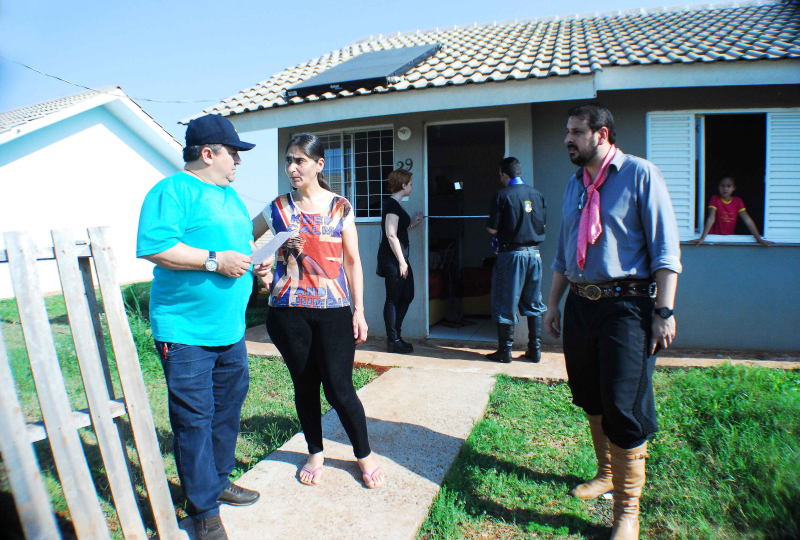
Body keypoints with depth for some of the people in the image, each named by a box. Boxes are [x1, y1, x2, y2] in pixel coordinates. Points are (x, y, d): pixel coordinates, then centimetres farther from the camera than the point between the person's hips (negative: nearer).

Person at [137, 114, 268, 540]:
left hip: (230, 328, 9)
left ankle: (217, 481, 37)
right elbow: (153, 247, -23)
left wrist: (254, 259, 9)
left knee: (228, 406, 18)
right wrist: (214, 261, -22)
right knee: (194, 417, 0)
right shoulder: (172, 192, -11)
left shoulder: (229, 195, 18)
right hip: (186, 331, -9)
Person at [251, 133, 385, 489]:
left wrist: (359, 312, 1)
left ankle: (365, 455, 20)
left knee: (339, 387, -3)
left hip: (333, 309, -2)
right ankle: (315, 453, 33)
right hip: (288, 310, 2)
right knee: (305, 385, 12)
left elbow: (352, 262, 5)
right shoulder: (278, 209, 6)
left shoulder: (340, 208, 3)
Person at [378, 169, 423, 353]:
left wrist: (412, 223, 16)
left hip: (398, 257, 10)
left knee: (407, 296, 14)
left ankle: (394, 336, 23)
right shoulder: (392, 204, -14)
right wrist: (401, 261, -19)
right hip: (392, 258, -10)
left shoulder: (394, 204, 16)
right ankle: (393, 340, 9)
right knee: (393, 298, -1)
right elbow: (391, 236, -19)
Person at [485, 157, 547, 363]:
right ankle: (534, 350, 17)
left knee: (506, 304, 5)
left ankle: (505, 350, 11)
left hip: (511, 253, -5)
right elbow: (542, 225, 12)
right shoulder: (537, 195, 6)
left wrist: (490, 223, 11)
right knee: (534, 304, 13)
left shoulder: (502, 195, -9)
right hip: (534, 253, 5)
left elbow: (492, 229, -10)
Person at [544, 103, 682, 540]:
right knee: (591, 400, 15)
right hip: (579, 304, 6)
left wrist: (664, 312, -14)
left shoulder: (640, 174, -5)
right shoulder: (574, 184, 14)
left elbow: (665, 250, -9)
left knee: (625, 407, -4)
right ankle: (606, 475, 36)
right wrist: (553, 303, 17)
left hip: (626, 305, -6)